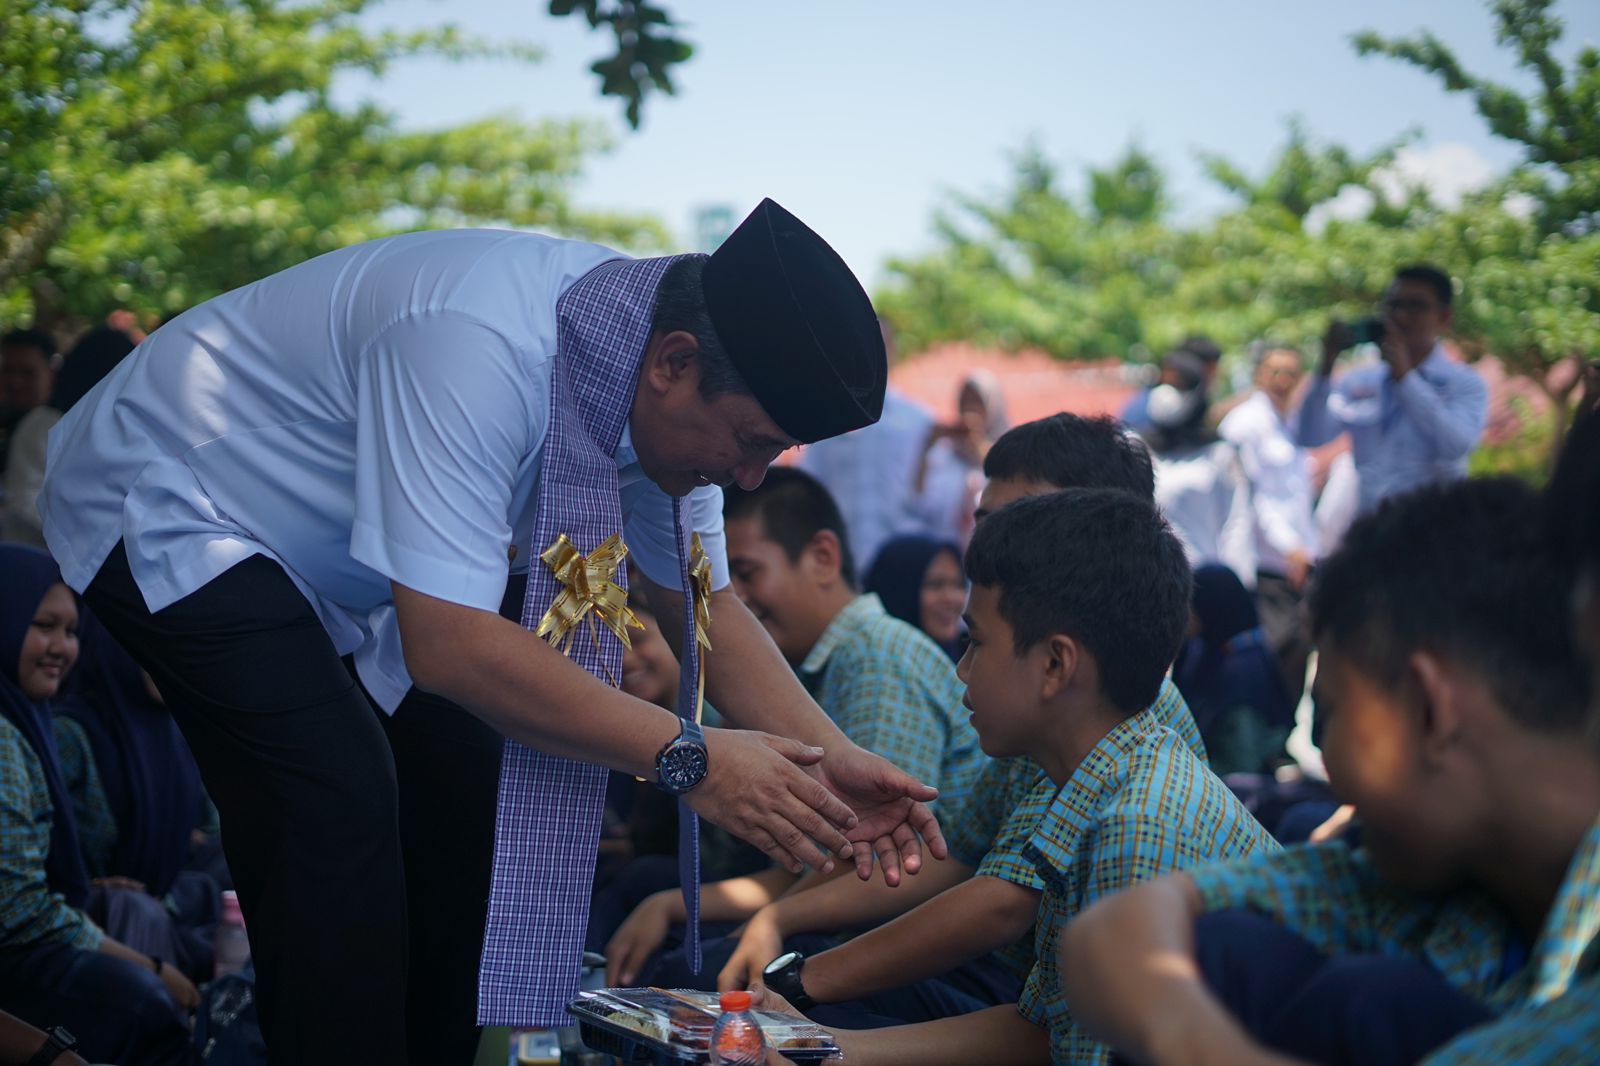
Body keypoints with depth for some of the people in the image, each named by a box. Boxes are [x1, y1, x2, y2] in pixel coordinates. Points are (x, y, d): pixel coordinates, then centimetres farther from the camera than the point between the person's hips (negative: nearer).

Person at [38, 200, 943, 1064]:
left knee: (462, 788, 2)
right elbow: (448, 644, -40)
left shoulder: (664, 391, -12)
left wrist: (831, 760, -17)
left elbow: (709, 605, -2)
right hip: (165, 511, -8)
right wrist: (684, 756, -36)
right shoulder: (479, 349, -39)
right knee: (340, 800, -22)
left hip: (321, 556, 8)